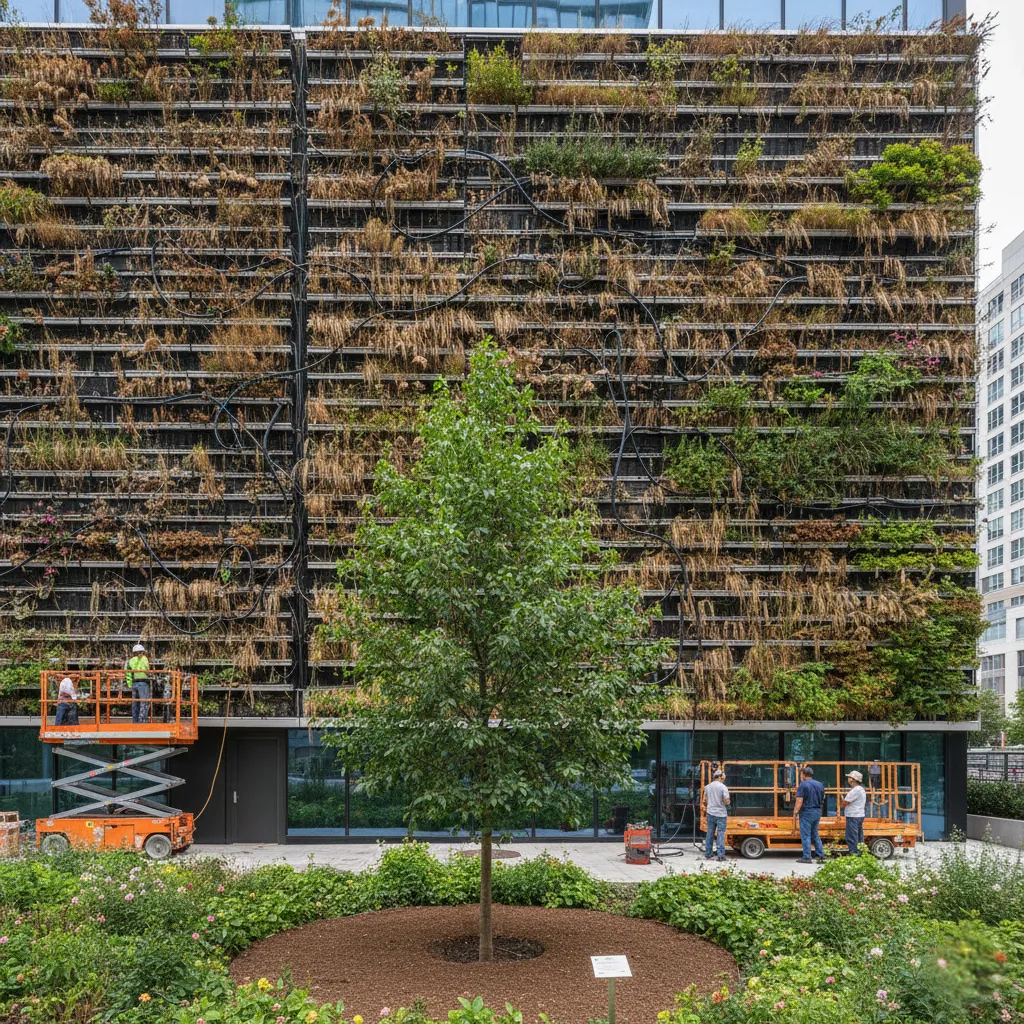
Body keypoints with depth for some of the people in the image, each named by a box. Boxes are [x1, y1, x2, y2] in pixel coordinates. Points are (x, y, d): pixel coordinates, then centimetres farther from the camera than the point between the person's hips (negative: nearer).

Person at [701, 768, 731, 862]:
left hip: (710, 813, 5)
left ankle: (707, 855, 14)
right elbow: (726, 801, -14)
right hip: (721, 814, -5)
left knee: (710, 834, 11)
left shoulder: (707, 787, 7)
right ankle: (721, 855, -4)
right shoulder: (723, 787, -11)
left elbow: (705, 800, 14)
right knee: (721, 834, -1)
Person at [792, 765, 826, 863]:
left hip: (806, 812, -7)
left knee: (805, 836, -2)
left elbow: (799, 801, -18)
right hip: (817, 813, 7)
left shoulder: (803, 785, -13)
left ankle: (807, 857, -2)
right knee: (815, 834, 19)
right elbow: (822, 800, 15)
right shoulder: (820, 785, 9)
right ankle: (821, 854, 19)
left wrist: (795, 814, -14)